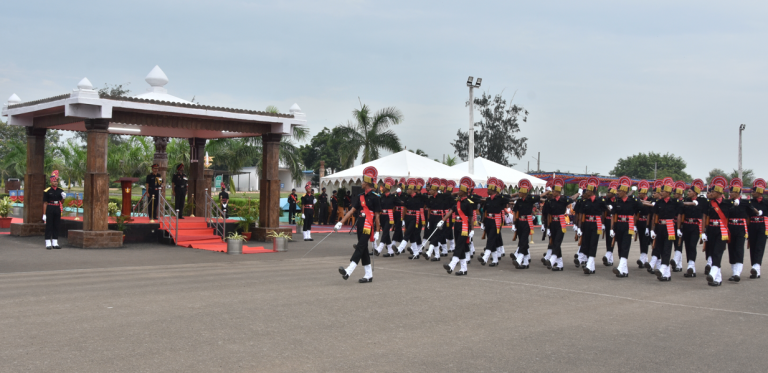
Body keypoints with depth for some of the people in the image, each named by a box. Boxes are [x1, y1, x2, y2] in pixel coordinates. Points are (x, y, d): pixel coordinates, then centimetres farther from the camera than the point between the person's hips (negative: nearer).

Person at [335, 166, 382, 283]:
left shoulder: (375, 197, -8)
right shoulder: (360, 196, 12)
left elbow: (377, 215, -8)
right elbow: (352, 210, 9)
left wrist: (377, 232, -10)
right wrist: (340, 223, 1)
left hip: (368, 226, -8)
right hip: (360, 225, 8)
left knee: (360, 248, -15)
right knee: (363, 250, 10)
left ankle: (348, 271, -26)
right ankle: (369, 275, 18)